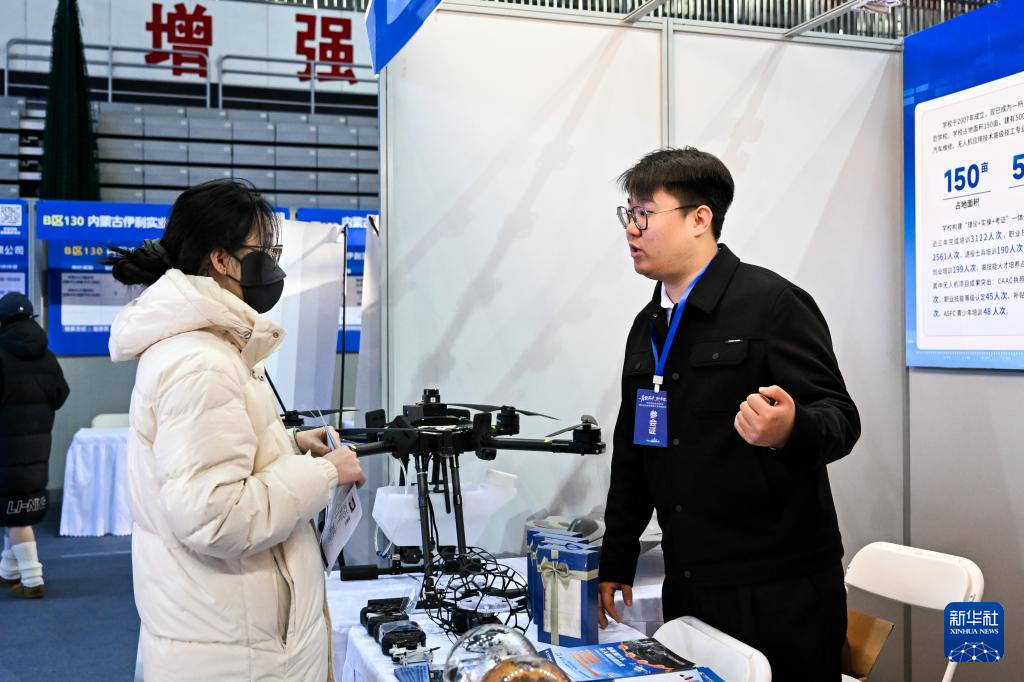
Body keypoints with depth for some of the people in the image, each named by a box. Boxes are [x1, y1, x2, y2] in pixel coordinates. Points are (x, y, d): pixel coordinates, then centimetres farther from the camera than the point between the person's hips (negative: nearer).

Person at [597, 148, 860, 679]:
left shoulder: (773, 302, -10)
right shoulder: (649, 326, 11)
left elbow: (840, 417, -14)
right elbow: (632, 454, 15)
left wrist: (789, 431, -36)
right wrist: (615, 565, 14)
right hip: (687, 587, 7)